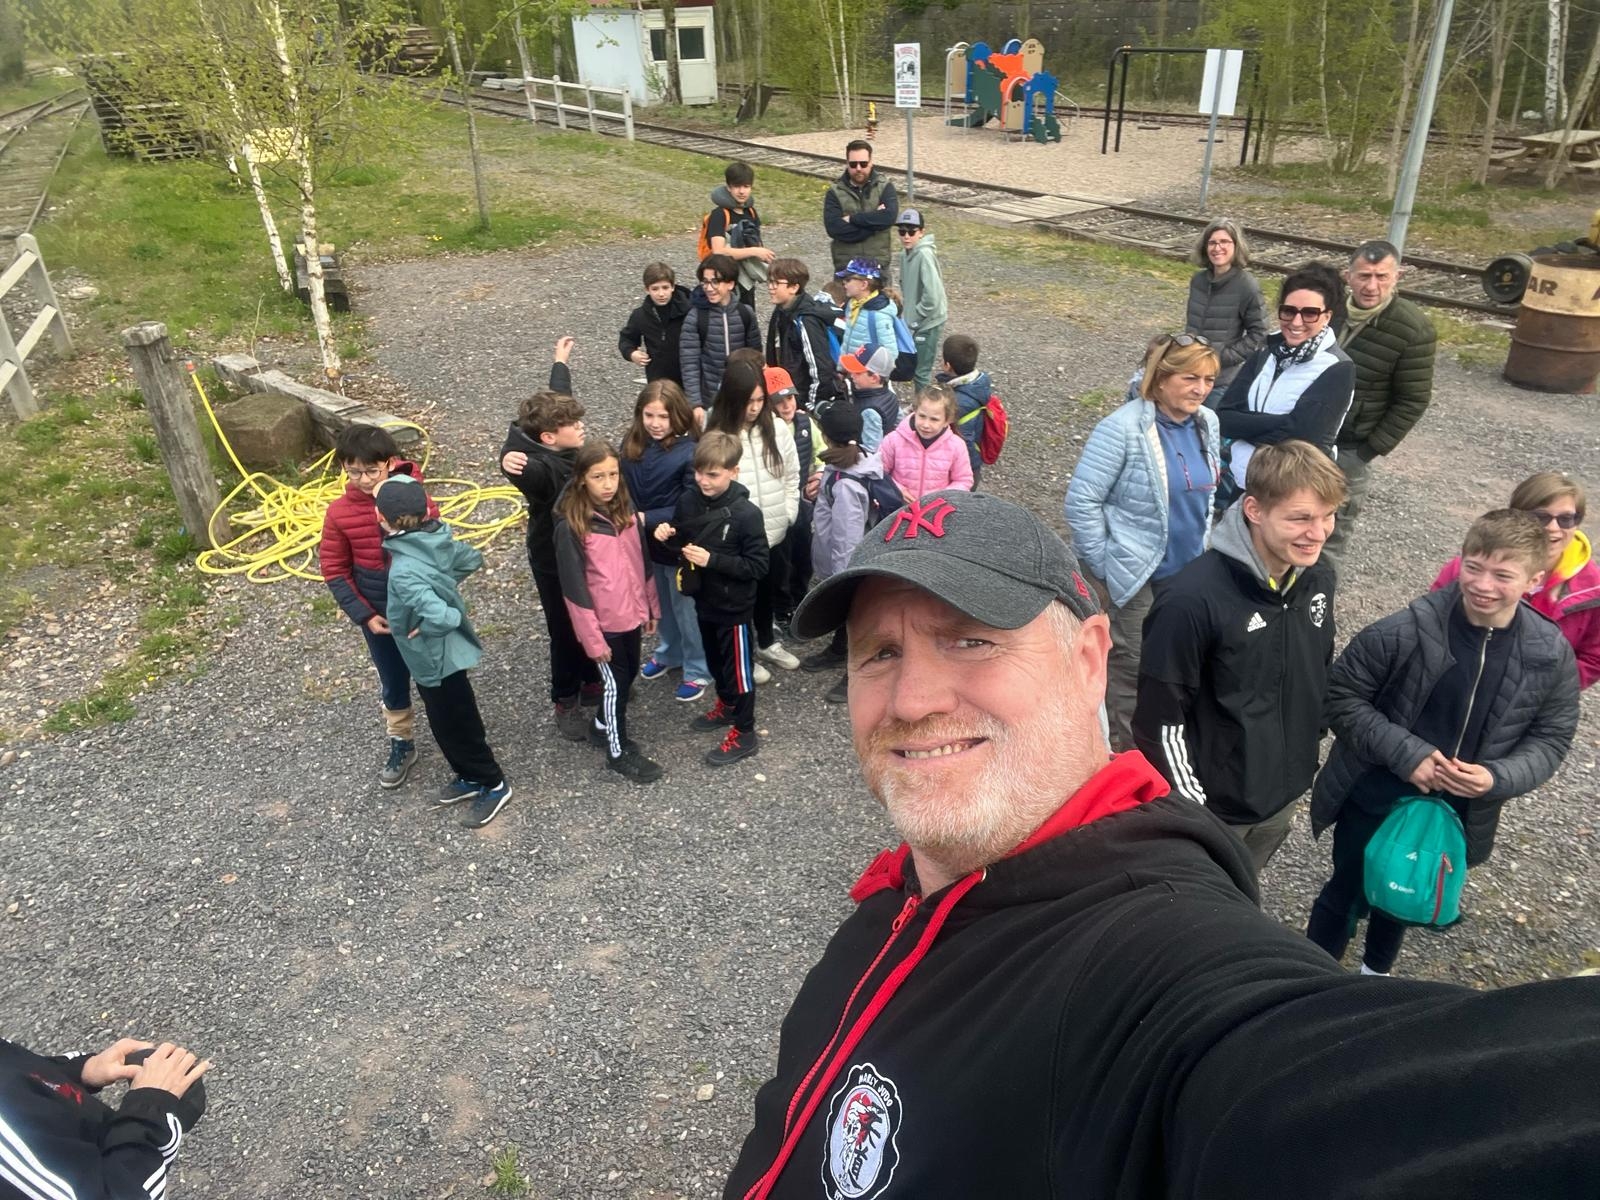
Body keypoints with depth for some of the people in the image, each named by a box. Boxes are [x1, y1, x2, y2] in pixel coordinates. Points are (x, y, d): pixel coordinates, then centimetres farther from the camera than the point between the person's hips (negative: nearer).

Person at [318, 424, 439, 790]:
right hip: (379, 613, 2)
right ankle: (402, 744, 36)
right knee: (393, 681, 17)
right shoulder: (339, 512, -11)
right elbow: (334, 570, -3)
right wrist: (363, 615, -9)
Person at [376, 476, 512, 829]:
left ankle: (494, 785, 30)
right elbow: (473, 559, 9)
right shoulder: (437, 540, -9)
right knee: (444, 725, 25)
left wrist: (420, 629, -23)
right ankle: (469, 778, 43)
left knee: (457, 726, 12)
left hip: (436, 658, -9)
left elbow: (442, 618, -43)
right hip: (433, 655, 9)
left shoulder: (404, 571, -33)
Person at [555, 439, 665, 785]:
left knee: (629, 674, 20)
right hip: (603, 621, -6)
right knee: (616, 683, 7)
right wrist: (592, 637, -15)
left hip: (631, 614, 6)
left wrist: (651, 608, 12)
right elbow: (574, 586, -17)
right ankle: (618, 753, 25)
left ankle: (603, 726, 44)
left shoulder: (626, 509, -1)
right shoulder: (571, 525, -20)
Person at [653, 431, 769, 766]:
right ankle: (726, 706, 49)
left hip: (734, 607, -6)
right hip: (704, 600, 6)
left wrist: (712, 559, -28)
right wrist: (667, 536, -14)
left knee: (738, 668, 8)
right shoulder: (688, 502, -6)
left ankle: (744, 734, 24)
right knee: (714, 660, 25)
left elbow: (758, 566, -22)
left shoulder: (746, 514, -24)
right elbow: (681, 543, 9)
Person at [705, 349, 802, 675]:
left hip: (774, 531, 4)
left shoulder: (777, 429, -3)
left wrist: (788, 513, 4)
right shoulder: (716, 435, -16)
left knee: (768, 588, 24)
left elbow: (792, 475, 7)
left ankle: (767, 642, 46)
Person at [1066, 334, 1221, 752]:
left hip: (1186, 571, 7)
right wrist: (1102, 568, -16)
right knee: (1131, 664, 5)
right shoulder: (1123, 428, -21)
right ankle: (1123, 751, 25)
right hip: (1133, 573, -6)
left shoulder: (1207, 423, 0)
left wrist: (1202, 546, 13)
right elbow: (1081, 501, -20)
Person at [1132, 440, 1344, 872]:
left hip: (1282, 797, 6)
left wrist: (1301, 765, 16)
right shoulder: (1192, 599, -28)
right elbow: (1159, 718, -22)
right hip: (1212, 807, -6)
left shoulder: (1318, 579, -5)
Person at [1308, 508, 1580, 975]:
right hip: (1373, 801, -4)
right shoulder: (1405, 631, -24)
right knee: (1348, 896, 16)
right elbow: (1341, 694, -17)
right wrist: (1406, 753, -26)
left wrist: (1497, 778, -21)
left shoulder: (1551, 656, -13)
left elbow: (1549, 739, -2)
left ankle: (1377, 972, 57)